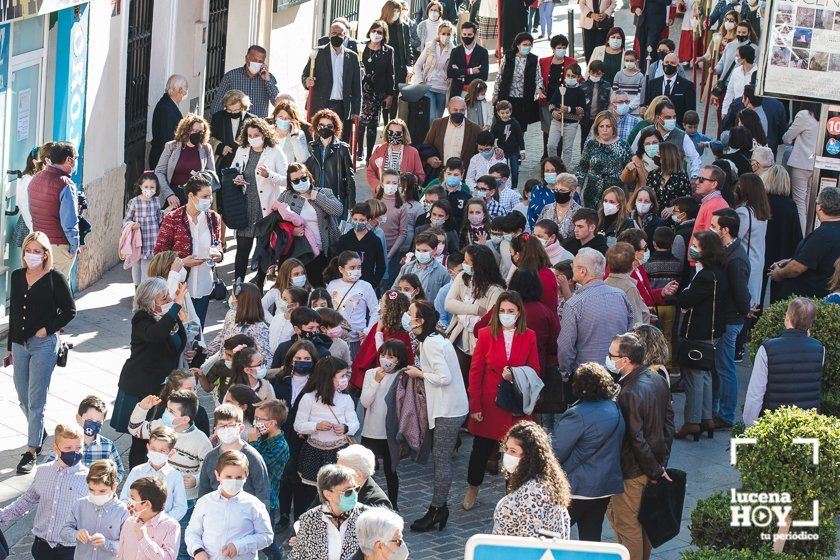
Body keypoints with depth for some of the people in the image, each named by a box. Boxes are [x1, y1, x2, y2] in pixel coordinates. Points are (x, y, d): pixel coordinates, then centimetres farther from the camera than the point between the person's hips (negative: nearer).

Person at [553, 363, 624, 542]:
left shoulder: (577, 415, -20)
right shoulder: (615, 409, 3)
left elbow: (556, 453, -15)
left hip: (579, 487, -8)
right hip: (607, 486, 8)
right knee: (592, 538, 14)